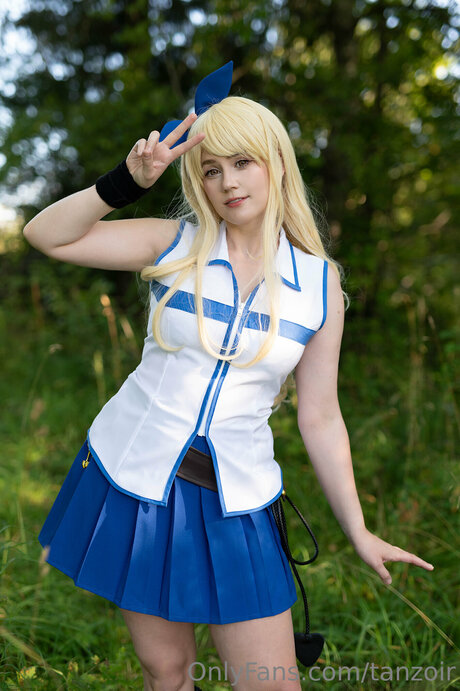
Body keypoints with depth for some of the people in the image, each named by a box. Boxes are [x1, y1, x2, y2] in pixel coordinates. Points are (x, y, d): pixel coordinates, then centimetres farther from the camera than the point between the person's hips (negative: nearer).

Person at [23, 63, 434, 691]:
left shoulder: (320, 284, -2)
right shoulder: (176, 245, -2)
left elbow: (320, 419, 2)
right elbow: (47, 235, -4)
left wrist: (358, 532, 3)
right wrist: (127, 182, -16)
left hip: (235, 502, 0)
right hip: (134, 477, 0)